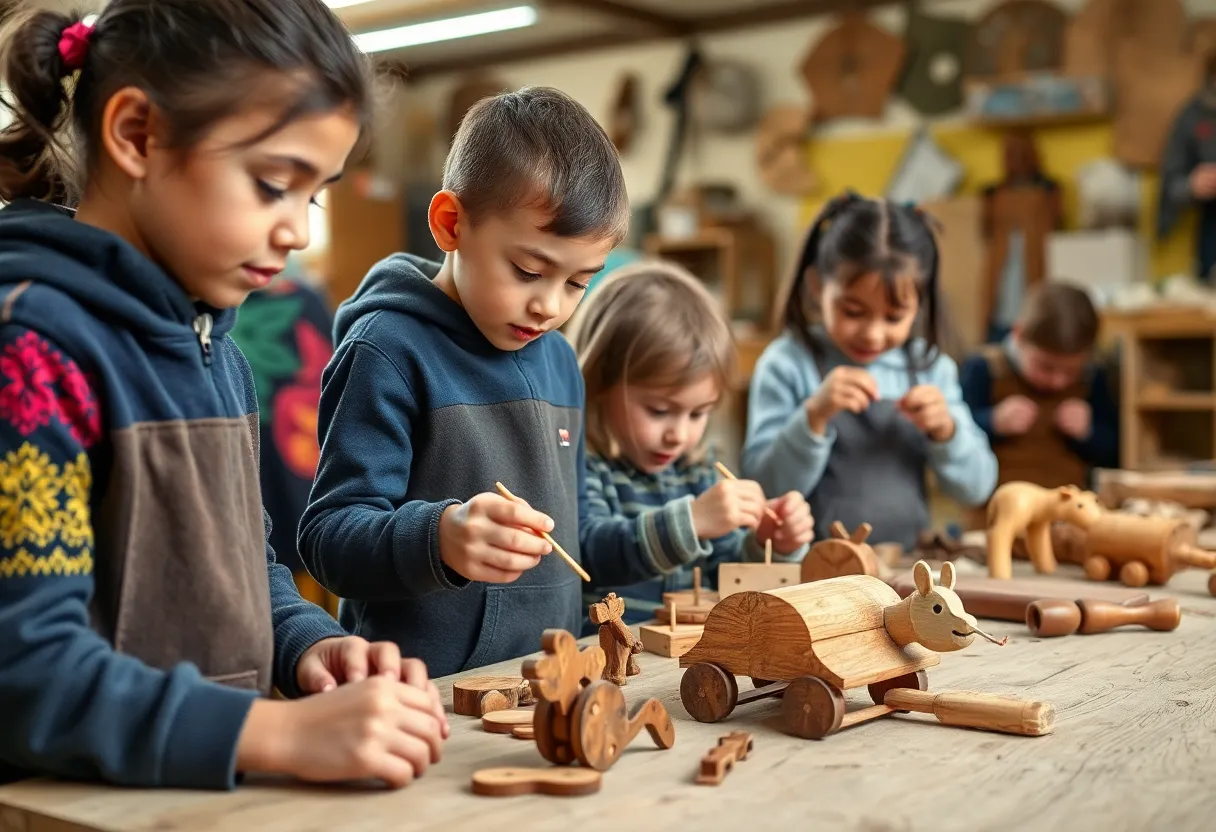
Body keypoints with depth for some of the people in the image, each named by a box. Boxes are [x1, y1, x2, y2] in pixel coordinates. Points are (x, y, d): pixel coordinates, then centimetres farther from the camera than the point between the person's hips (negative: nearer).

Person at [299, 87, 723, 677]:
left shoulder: (559, 360, 13)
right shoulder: (391, 351, -10)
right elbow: (327, 537, -16)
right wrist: (439, 538, -32)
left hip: (550, 685, 5)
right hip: (423, 695, -4)